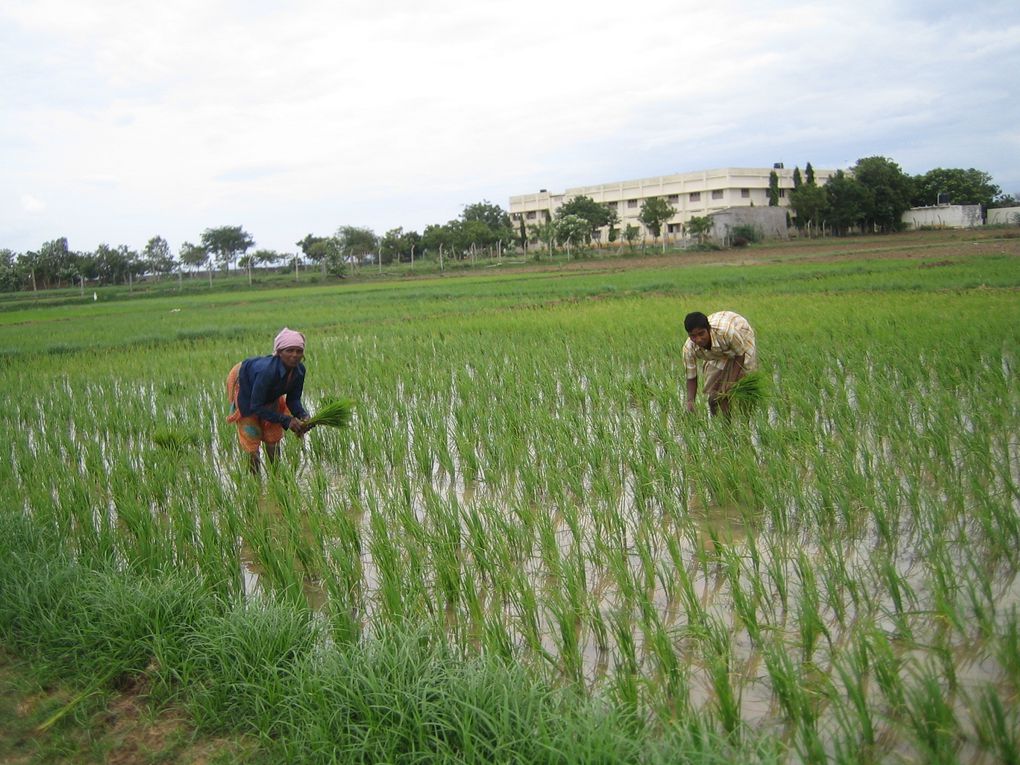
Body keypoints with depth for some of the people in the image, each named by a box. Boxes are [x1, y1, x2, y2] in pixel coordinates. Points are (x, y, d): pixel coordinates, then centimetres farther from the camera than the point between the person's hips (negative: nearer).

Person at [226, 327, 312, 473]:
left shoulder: (299, 370, -27)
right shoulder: (267, 371, -44)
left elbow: (293, 400, -13)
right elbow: (256, 407, -36)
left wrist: (303, 416, -33)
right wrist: (286, 420, -38)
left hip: (269, 394, 6)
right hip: (243, 384, -6)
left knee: (273, 435, 10)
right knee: (252, 435, -5)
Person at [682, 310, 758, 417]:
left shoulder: (726, 331, -45)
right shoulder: (689, 348, -33)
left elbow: (740, 354, -25)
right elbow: (691, 378, -19)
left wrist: (732, 382, -31)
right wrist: (690, 402, -34)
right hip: (718, 354, 3)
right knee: (714, 395, -3)